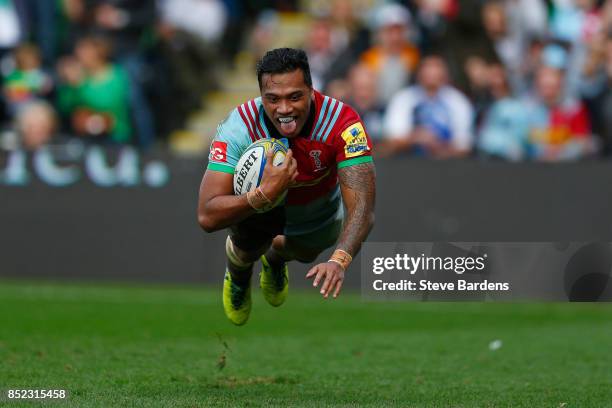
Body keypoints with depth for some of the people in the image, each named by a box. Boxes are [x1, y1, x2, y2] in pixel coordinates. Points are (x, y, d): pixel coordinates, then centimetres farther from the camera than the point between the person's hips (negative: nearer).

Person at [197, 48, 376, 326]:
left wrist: (339, 260, -64)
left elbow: (362, 208, -45)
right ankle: (237, 276, 17)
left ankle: (275, 259, 62)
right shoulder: (239, 127, -40)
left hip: (319, 207, 2)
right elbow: (207, 216, -43)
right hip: (259, 194, -2)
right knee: (247, 247, -24)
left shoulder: (342, 121, -41)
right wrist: (264, 193, -59)